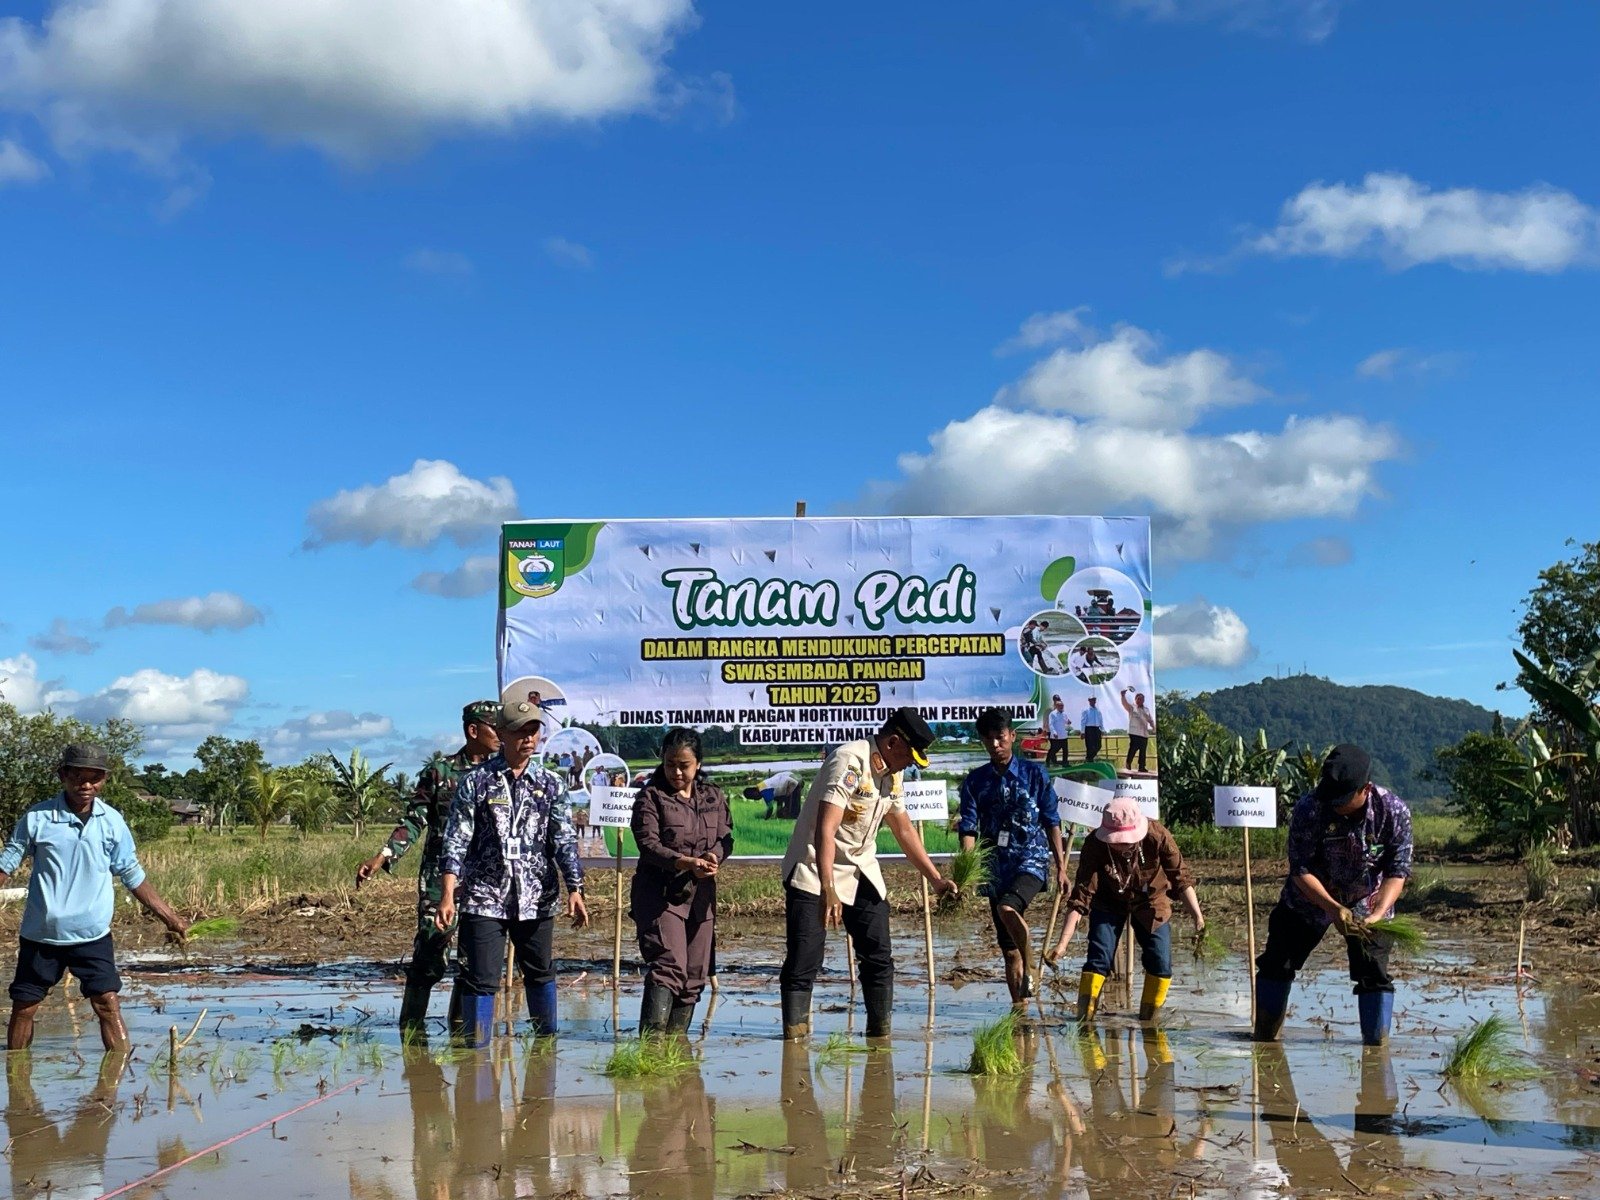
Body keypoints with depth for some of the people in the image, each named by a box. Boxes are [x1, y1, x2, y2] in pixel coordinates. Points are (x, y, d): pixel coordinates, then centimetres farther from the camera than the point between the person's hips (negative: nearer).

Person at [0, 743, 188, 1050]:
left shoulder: (112, 821, 0)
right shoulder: (36, 817, -6)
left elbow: (132, 875, 9)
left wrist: (169, 917, 9)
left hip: (92, 934, 0)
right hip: (40, 933, 0)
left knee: (108, 1002, -7)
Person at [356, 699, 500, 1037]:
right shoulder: (439, 770, 1)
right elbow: (413, 820, 1)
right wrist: (380, 859, -8)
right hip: (439, 875, -3)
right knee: (430, 951, -6)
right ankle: (411, 1026, 6)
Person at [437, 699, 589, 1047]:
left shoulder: (550, 786, 6)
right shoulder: (475, 781, -1)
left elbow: (565, 841, 1)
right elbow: (456, 841, -4)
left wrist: (575, 891, -10)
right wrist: (448, 894, -12)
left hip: (537, 898, 3)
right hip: (483, 898, -3)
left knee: (540, 972, 14)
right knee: (481, 978, -4)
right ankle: (474, 1045, 6)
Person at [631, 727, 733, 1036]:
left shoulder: (714, 796, 12)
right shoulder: (650, 796, -3)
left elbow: (726, 837, 9)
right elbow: (648, 844, -13)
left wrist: (714, 856, -16)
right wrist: (686, 863, -28)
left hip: (701, 895, 5)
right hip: (660, 894, -5)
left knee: (695, 973, 7)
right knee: (668, 965, -19)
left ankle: (677, 1037, 18)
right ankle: (652, 1037, -23)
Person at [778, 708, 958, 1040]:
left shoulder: (891, 774, 6)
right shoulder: (849, 761, -22)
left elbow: (904, 828, 19)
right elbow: (825, 829, -29)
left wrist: (935, 879, 18)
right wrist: (828, 891, -35)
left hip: (862, 871, 8)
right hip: (815, 871, -8)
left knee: (879, 959, 5)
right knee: (804, 962, -10)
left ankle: (880, 1036, 14)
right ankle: (794, 1037, -3)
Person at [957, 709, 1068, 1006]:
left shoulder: (1034, 773, 2)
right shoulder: (975, 780, 7)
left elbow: (1052, 822, 6)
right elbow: (969, 828, 2)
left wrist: (1061, 866, 3)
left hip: (1032, 859, -3)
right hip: (996, 867, 4)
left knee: (1007, 908, -32)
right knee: (1008, 949, 5)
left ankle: (1029, 969, -13)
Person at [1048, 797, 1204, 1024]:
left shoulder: (1158, 836, -31)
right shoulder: (1094, 846, -32)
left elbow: (1181, 878, -16)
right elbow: (1080, 897, -30)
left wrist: (1198, 917, -18)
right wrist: (1062, 944, -35)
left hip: (1150, 903, 1)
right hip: (1109, 904, -1)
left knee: (1161, 966, -7)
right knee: (1098, 960, -15)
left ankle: (1147, 1024, 12)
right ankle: (1084, 1022, -8)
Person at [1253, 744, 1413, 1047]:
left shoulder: (1394, 812, -26)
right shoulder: (1310, 808, -30)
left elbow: (1397, 871, -22)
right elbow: (1300, 869, -25)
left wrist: (1377, 915, -38)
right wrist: (1333, 908, -39)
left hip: (1369, 903, 0)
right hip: (1310, 897, 0)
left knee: (1374, 974, -8)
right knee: (1277, 963, 6)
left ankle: (1377, 1045, 4)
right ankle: (1264, 1038, 23)